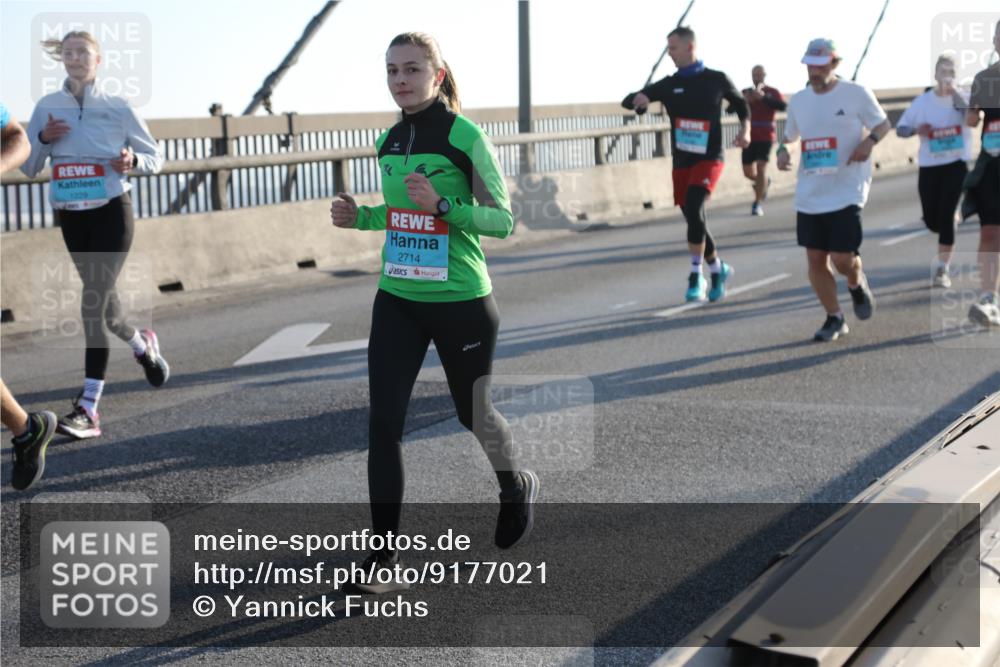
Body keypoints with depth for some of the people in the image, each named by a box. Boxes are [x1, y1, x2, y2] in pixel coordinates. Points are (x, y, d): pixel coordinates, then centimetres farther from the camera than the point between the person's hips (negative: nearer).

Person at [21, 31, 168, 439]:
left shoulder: (118, 108, -4)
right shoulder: (46, 107, 3)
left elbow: (155, 157, 3)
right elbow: (27, 168, 7)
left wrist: (133, 161, -18)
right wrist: (43, 139, -12)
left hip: (111, 212, -4)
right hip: (70, 217, 4)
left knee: (94, 304, -14)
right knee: (102, 303, 15)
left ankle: (88, 409, -14)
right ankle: (143, 345, 48)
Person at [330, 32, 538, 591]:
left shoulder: (465, 136, -12)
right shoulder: (388, 142, 7)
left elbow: (503, 220, -13)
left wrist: (441, 205, -27)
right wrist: (359, 217, 3)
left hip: (461, 302, -5)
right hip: (396, 300, 5)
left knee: (473, 413, 12)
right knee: (384, 420, -3)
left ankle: (517, 490, 44)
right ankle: (385, 554, 4)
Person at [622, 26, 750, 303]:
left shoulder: (717, 80, 0)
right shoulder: (668, 85, 5)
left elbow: (740, 103, 17)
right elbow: (628, 101, 1)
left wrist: (745, 128, -1)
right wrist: (638, 99, -22)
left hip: (709, 158, -4)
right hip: (681, 161, 4)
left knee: (693, 210, -24)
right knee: (694, 220, 10)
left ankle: (696, 275, -13)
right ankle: (718, 268, 31)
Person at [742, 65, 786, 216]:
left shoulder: (772, 92, -2)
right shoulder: (745, 92, 6)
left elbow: (783, 106, -20)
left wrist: (764, 97, -29)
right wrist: (743, 101, -22)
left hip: (766, 137, -3)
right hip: (750, 137, 3)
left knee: (761, 167, -16)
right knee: (748, 172, 6)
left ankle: (757, 204, -10)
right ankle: (764, 182, 40)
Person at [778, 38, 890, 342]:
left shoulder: (856, 94, -6)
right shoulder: (798, 100, 7)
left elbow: (884, 123, 5)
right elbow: (790, 135, 20)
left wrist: (869, 141, -15)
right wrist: (782, 151, -1)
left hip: (847, 192, -4)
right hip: (809, 195, 4)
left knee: (842, 259, -9)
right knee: (815, 259, 4)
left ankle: (857, 283, 28)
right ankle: (834, 318, 21)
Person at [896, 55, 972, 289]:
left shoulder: (962, 97, -2)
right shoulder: (923, 101, 1)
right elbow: (900, 128, 5)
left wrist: (953, 92, -27)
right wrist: (916, 130, -16)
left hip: (957, 164, -2)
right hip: (929, 165, 2)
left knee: (946, 216, -11)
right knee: (932, 221, 6)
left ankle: (942, 269, -4)